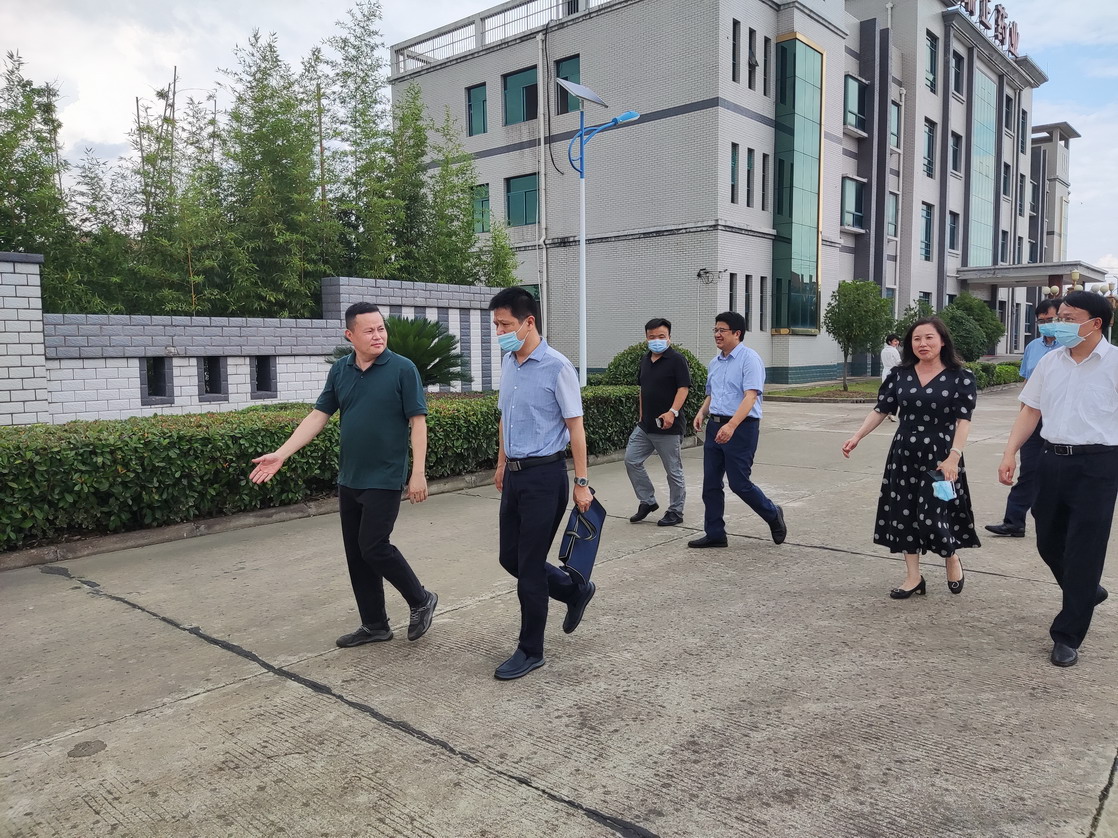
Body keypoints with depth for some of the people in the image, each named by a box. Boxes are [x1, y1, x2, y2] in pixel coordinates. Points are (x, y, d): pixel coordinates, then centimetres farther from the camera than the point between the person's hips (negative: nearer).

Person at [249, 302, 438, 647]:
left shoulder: (402, 369, -9)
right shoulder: (340, 370, 5)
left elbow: (417, 421, -10)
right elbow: (318, 416, 7)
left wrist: (418, 472, -15)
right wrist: (281, 454, -1)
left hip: (384, 478, -6)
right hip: (349, 478, 6)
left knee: (373, 547, -9)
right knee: (356, 553, 10)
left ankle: (421, 600, 14)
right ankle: (374, 625, 23)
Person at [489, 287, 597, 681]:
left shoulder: (557, 367, -14)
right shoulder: (508, 364, 8)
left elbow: (575, 427, -13)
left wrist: (582, 482, -14)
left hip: (544, 475, -8)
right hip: (514, 474, 8)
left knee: (529, 566, -1)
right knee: (510, 557, 14)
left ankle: (531, 650, 15)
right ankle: (575, 591, 36)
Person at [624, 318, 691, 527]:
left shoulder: (677, 360, -9)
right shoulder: (645, 359, 13)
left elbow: (683, 388, -16)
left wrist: (672, 412, -27)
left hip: (668, 426, -7)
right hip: (645, 425, 8)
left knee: (673, 471, 2)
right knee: (631, 460, 6)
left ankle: (676, 511, 15)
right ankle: (647, 501, 20)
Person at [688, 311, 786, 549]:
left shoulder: (749, 359, -10)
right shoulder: (714, 363, 15)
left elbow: (750, 397, -20)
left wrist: (731, 426, -31)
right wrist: (702, 412, 3)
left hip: (741, 427, -8)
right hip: (716, 426, 8)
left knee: (739, 483, -4)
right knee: (710, 483, 7)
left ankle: (773, 515, 22)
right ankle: (714, 534, 16)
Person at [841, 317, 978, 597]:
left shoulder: (960, 377, -6)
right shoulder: (900, 374, 4)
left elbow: (963, 420, -11)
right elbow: (881, 410, 4)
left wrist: (953, 456, -22)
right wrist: (857, 437, -7)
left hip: (940, 457, -4)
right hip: (904, 455, 4)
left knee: (933, 516, -6)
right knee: (904, 514, 7)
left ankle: (952, 559, 26)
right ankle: (913, 577, 20)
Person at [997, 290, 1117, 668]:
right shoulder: (1050, 361, 7)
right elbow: (1031, 411, 10)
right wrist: (1010, 452, 0)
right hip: (1052, 460, 6)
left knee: (1083, 551, 1)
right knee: (1049, 542, 16)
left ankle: (1067, 636, 12)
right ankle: (1087, 592, 45)